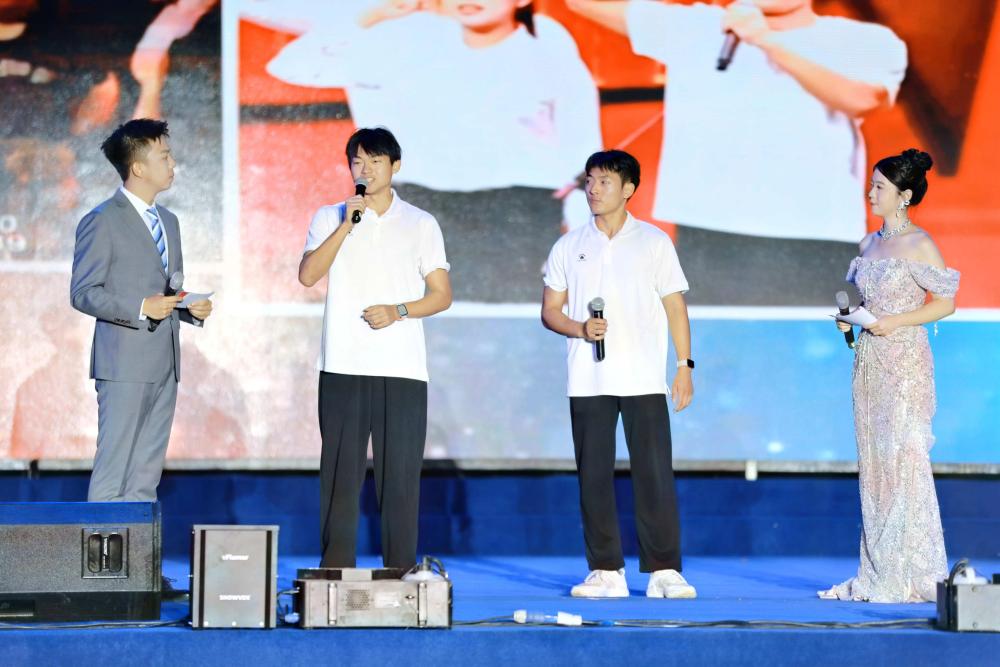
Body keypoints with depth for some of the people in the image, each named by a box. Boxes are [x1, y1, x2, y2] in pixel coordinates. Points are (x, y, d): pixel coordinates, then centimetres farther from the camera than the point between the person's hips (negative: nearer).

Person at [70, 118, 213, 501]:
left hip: (164, 366, 8)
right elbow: (82, 293, -10)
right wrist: (140, 309, -20)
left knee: (146, 476, 8)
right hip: (125, 365, -8)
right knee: (114, 472, -9)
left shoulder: (168, 221, 19)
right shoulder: (102, 222, -6)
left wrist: (192, 309, 4)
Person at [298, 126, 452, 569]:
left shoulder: (421, 224, 10)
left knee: (400, 473, -2)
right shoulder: (330, 218, 11)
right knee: (340, 470, -1)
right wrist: (346, 226, -11)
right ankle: (336, 572, 3)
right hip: (343, 366, 0)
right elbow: (308, 275, -4)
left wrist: (397, 310, -9)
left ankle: (401, 573, 2)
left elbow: (442, 295, 8)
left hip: (402, 367, 0)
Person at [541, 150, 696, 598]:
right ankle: (605, 571, 7)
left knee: (654, 473, -7)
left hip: (643, 380, -2)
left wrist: (684, 365, 0)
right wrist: (580, 328, -9)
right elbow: (550, 310, 12)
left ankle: (664, 570, -4)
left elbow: (675, 307, 7)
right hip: (587, 380, 2)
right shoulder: (568, 247, 11)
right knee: (594, 475, 1)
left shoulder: (654, 242, 7)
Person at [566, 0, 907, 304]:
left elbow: (859, 99, -19)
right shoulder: (691, 28, 11)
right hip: (706, 246, 3)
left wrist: (768, 42, -21)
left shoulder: (866, 43, 3)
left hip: (817, 250, -2)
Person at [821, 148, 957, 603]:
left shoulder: (919, 243, -7)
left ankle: (911, 576, -4)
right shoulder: (870, 244, 14)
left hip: (905, 360, -7)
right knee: (873, 460, 6)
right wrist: (850, 318, 3)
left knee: (904, 457, -8)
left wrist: (894, 322, -16)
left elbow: (945, 302, -9)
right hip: (870, 360, 7)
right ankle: (878, 575, 9)